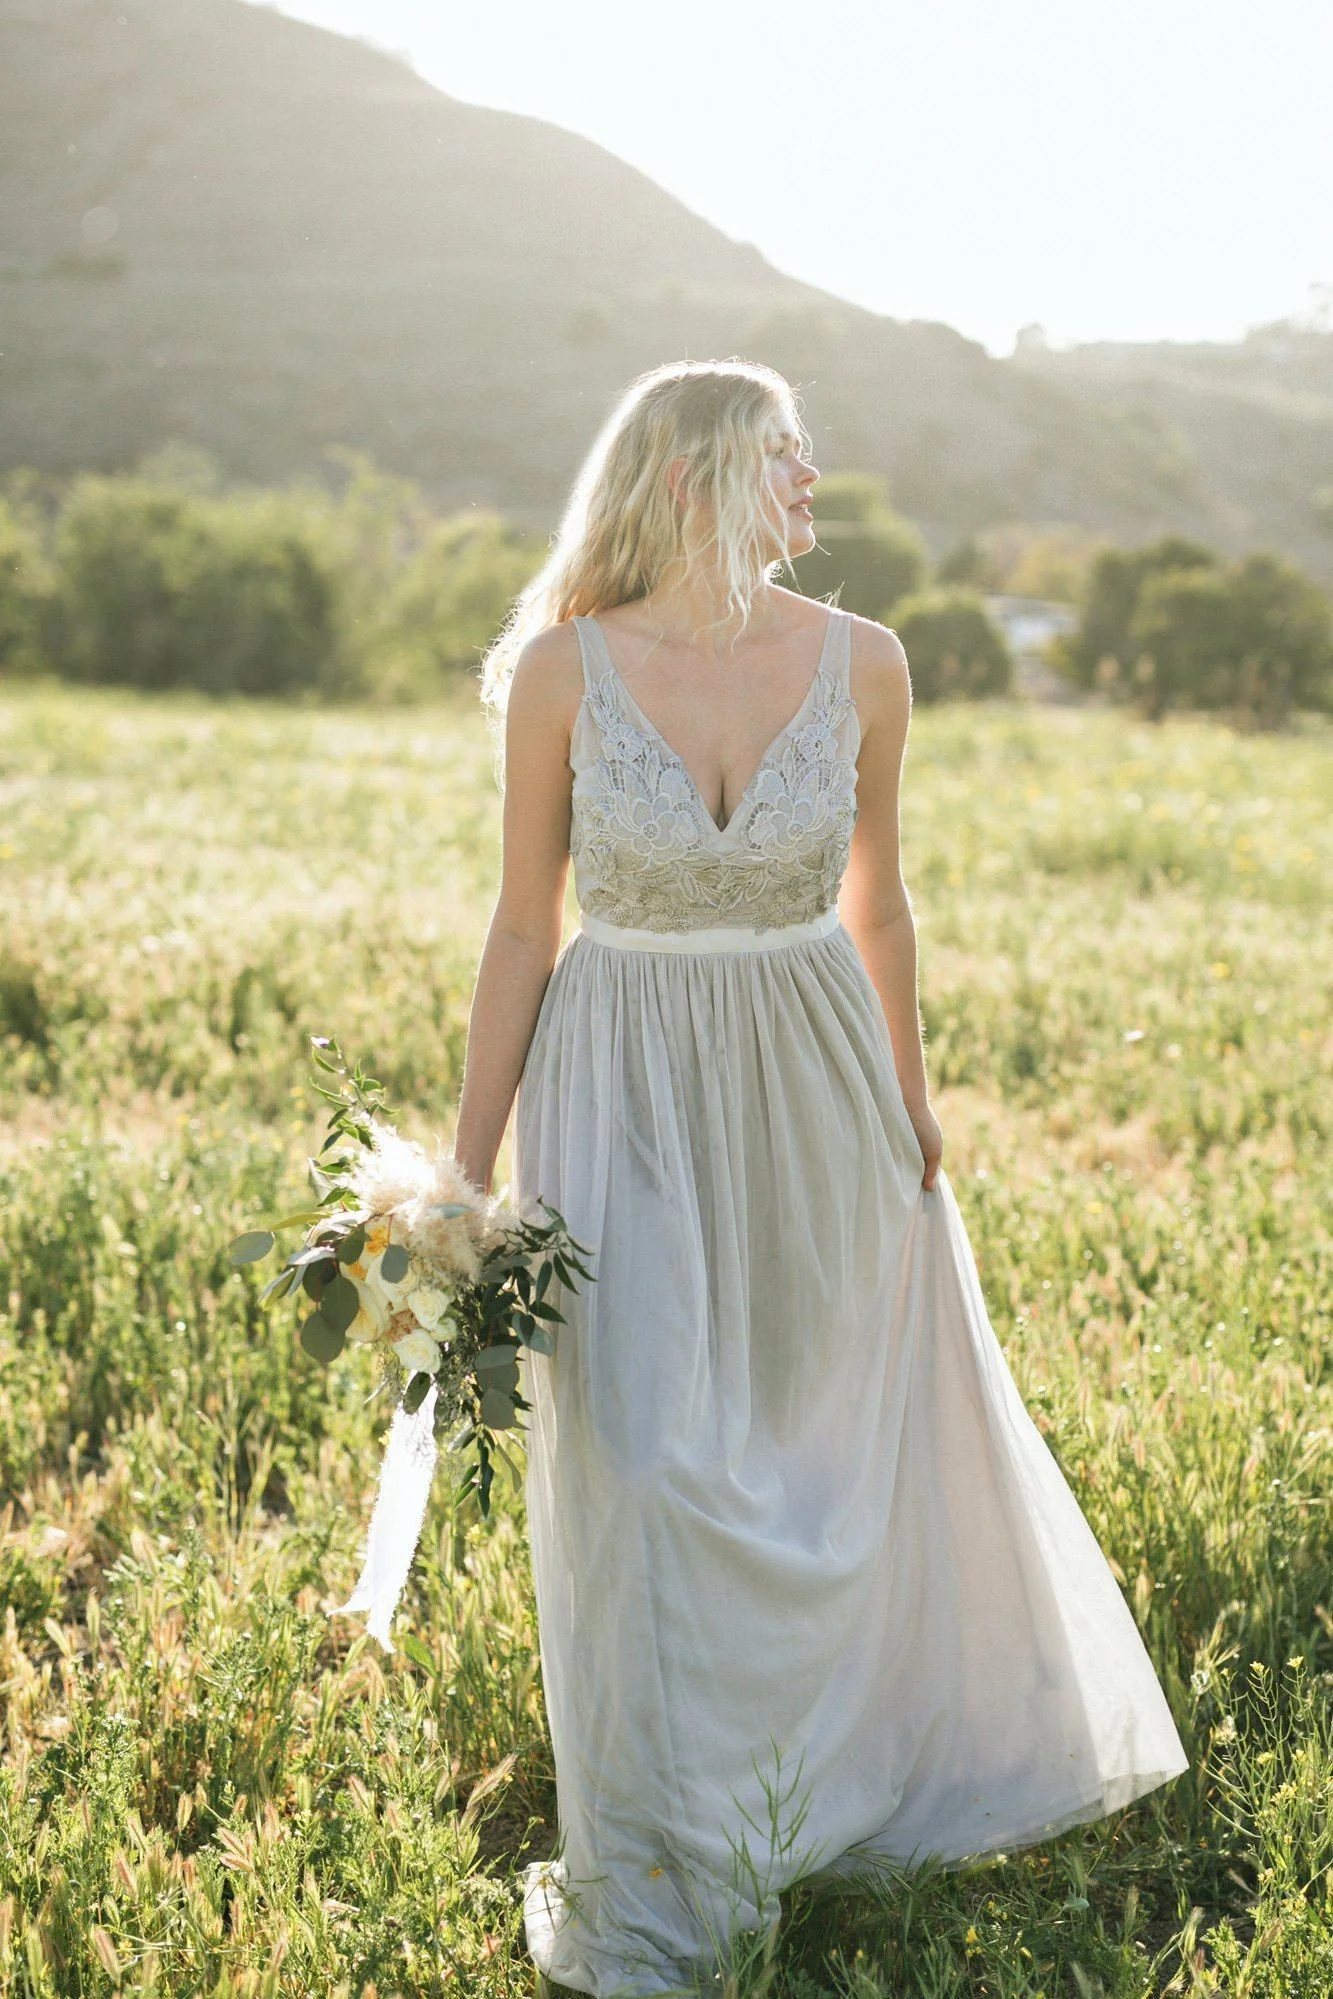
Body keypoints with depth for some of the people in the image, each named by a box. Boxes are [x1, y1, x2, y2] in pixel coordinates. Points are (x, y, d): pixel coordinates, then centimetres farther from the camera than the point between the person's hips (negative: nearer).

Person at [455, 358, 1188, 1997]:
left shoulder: (860, 666, -4)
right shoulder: (563, 667, -9)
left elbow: (875, 900, 9)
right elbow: (525, 925, -3)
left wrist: (913, 1109, 17)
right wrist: (462, 1173, -3)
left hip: (811, 1093, 2)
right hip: (622, 1103, -2)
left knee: (843, 1451, 16)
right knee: (637, 1472, 0)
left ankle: (867, 1756, 46)